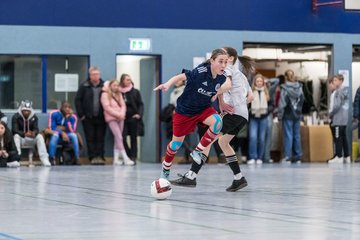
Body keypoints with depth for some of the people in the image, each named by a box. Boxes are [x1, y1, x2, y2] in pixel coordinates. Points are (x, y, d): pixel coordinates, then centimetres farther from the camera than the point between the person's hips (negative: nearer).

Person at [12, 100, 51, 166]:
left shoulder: (34, 117, -3)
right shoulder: (16, 117, -12)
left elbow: (36, 129, -12)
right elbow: (14, 130, -20)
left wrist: (34, 133, -38)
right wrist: (25, 134, -39)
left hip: (31, 138, 2)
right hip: (21, 138, -2)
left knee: (40, 136, -25)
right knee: (16, 136, -34)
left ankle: (44, 159, -34)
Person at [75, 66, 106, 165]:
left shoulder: (104, 86, 5)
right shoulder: (84, 86, 2)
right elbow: (78, 100, 1)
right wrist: (81, 115, -4)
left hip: (101, 117, 1)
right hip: (88, 118, -1)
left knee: (100, 138, 1)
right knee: (90, 138, -1)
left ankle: (100, 156, 4)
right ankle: (93, 157, 2)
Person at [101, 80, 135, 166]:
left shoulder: (119, 94, 18)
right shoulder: (105, 95, -1)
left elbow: (123, 105, 9)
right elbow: (107, 107, -10)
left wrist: (122, 114, -10)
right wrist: (117, 114, -14)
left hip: (120, 118, 6)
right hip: (111, 118, -6)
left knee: (117, 138, 4)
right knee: (119, 137, -14)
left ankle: (116, 159, 6)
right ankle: (125, 158, -20)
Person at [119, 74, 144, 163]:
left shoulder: (135, 92, 4)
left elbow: (140, 104, 3)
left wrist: (139, 114, -12)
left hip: (133, 118, 0)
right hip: (123, 119, 0)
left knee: (133, 138, 3)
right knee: (122, 138, -10)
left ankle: (133, 157, 7)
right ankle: (129, 156, 2)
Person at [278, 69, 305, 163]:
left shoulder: (284, 88, -13)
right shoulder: (299, 87, 3)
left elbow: (282, 103, -12)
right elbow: (302, 100, 9)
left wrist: (280, 115, -6)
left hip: (288, 115, -5)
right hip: (297, 114, 5)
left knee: (288, 135, -4)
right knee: (297, 135, 9)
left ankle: (287, 157, -7)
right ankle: (298, 157, 11)